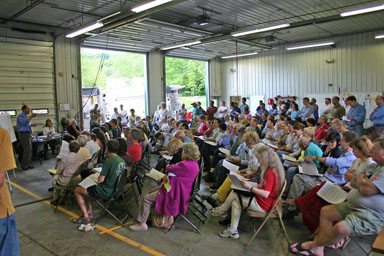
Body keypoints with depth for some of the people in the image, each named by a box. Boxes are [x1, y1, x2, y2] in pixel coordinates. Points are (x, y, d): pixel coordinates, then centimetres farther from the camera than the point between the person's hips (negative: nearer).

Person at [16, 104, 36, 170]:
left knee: (30, 150, 9)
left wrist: (31, 125, 11)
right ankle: (23, 165, -4)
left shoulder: (26, 116, 19)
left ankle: (28, 164, 15)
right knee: (27, 150, -11)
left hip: (28, 134, 9)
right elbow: (23, 122, -30)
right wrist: (31, 117, -30)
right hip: (24, 134, -9)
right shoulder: (21, 116, -9)